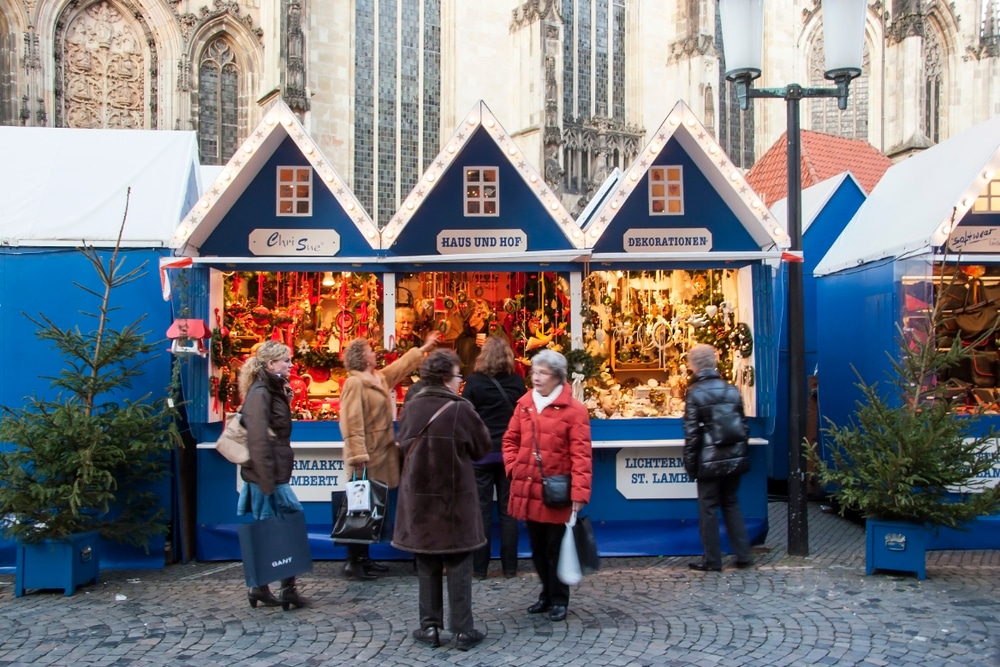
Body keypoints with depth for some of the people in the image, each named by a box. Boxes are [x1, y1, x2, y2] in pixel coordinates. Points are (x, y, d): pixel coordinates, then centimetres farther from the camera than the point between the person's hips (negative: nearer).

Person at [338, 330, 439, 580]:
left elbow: (402, 365, 31)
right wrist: (358, 457, -27)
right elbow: (351, 423, -22)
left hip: (380, 455, 9)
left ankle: (363, 558, 22)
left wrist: (424, 348, 37)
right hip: (366, 458, -9)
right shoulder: (355, 383, -15)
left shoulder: (380, 378, 13)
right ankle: (353, 562, 3)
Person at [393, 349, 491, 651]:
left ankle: (430, 627, 18)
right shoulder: (462, 409, -14)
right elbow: (482, 448, -2)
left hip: (419, 495, 3)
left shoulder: (412, 408, -4)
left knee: (426, 565, 12)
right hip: (455, 497, -3)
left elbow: (403, 447, 9)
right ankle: (462, 630, 11)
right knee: (458, 565, 7)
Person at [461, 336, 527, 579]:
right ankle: (509, 566, 13)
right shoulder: (517, 382, 0)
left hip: (482, 453, -2)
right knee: (508, 510, 8)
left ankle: (479, 567, 8)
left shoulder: (474, 382, -8)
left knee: (482, 511, 4)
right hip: (510, 452, 2)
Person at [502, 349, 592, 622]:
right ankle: (547, 594, 33)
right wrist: (514, 467, 0)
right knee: (537, 548, 16)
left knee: (555, 549, 6)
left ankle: (559, 600, 22)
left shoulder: (574, 409, -9)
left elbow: (581, 454, -13)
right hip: (528, 489, 5)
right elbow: (511, 440, 15)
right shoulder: (524, 404, 7)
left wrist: (579, 492, -20)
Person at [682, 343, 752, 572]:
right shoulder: (732, 390, 4)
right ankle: (743, 555, 17)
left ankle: (712, 560, 11)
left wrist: (690, 464, -3)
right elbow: (743, 425, 9)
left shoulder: (694, 393, -10)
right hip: (734, 458, 5)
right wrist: (741, 455, 18)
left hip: (710, 460, -5)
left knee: (708, 508, 5)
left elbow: (692, 433, -11)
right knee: (731, 504, 17)